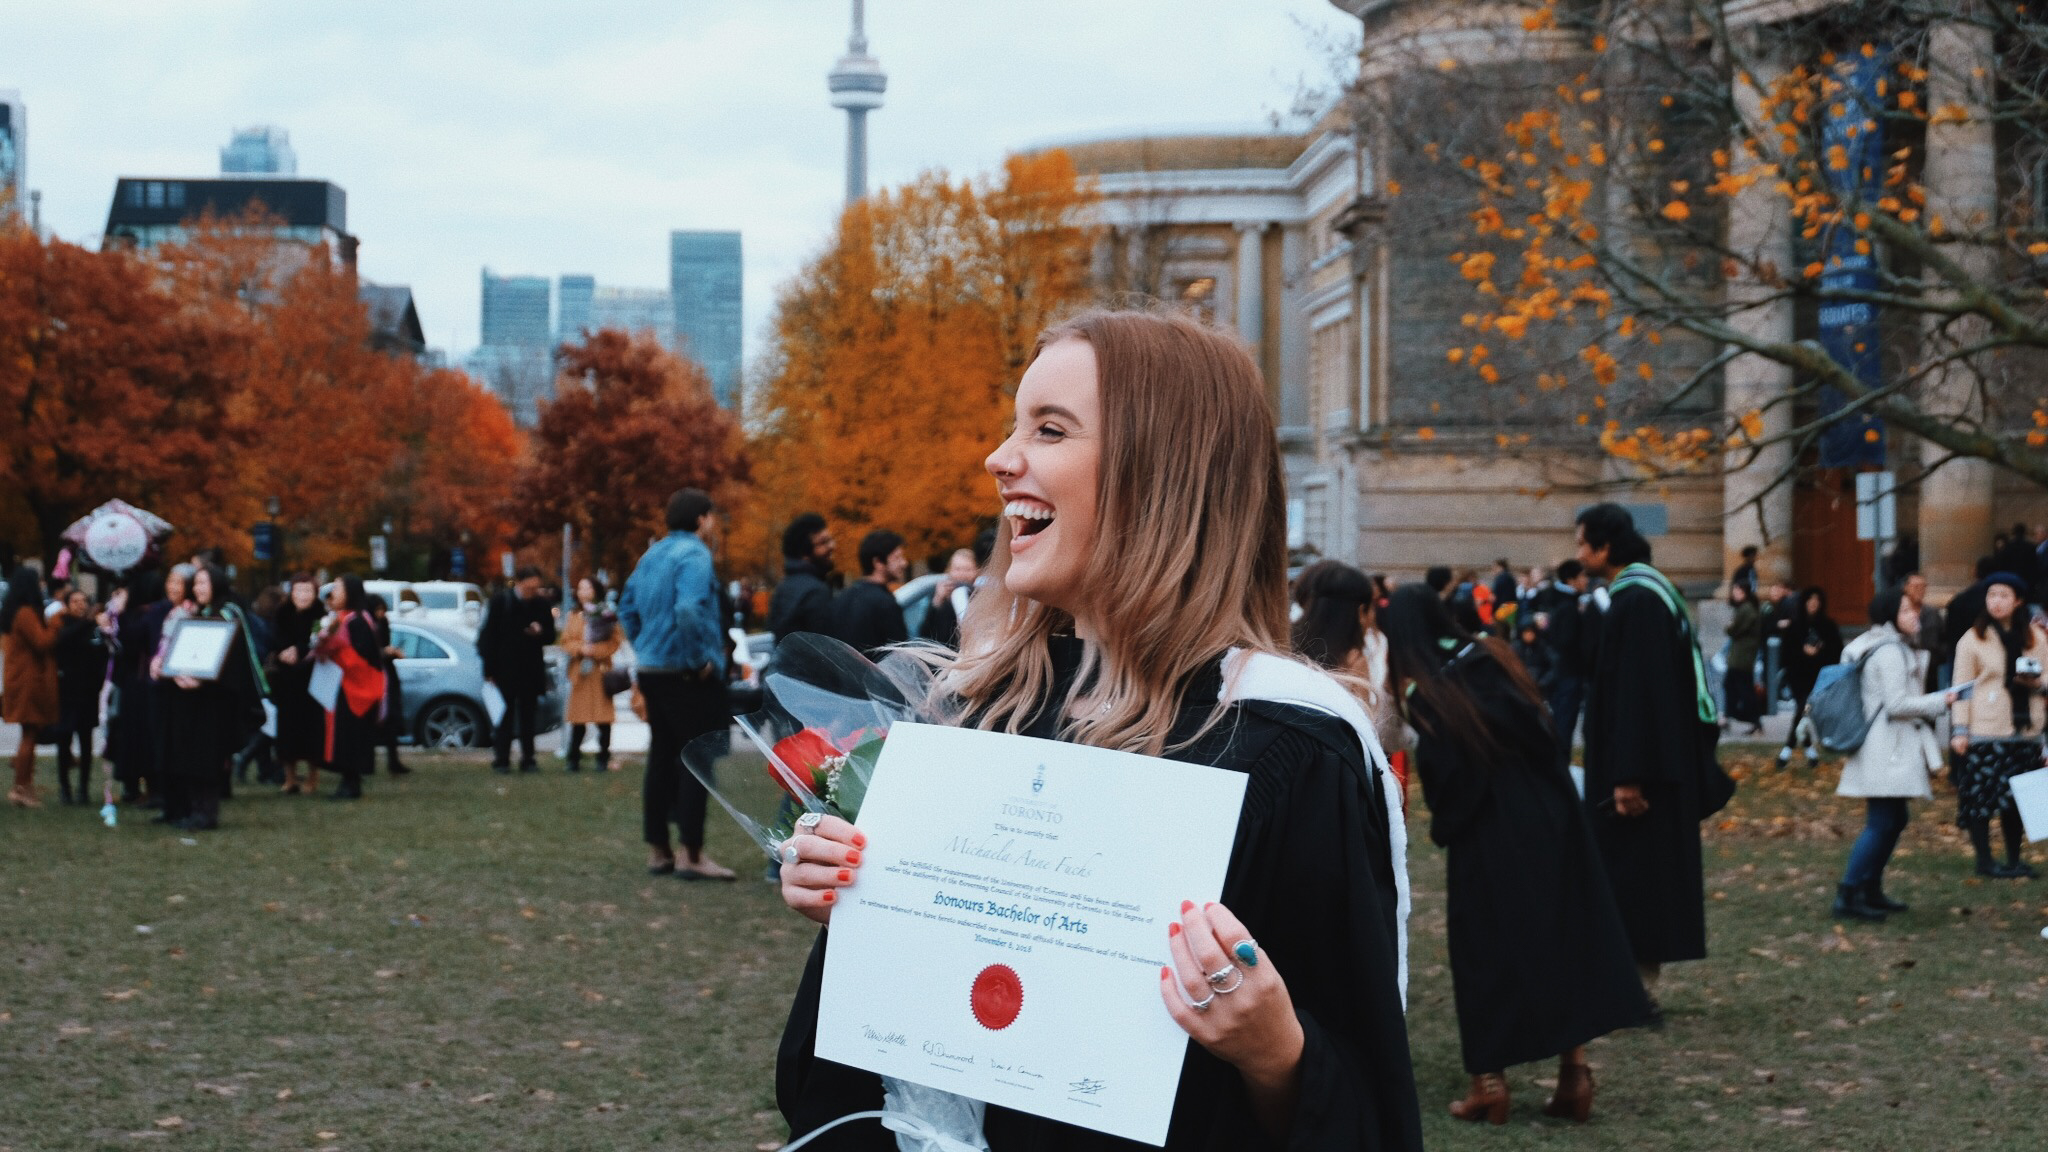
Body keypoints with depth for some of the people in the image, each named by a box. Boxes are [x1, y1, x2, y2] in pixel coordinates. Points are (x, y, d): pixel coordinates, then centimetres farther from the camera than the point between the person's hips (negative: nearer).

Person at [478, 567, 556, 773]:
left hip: (531, 669, 3)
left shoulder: (541, 605, 4)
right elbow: (489, 636, -3)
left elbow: (550, 637, 10)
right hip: (506, 669, -3)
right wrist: (489, 669, -6)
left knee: (528, 714, 5)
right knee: (507, 712, -2)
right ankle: (501, 759, 3)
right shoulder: (501, 601, -5)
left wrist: (540, 632, -14)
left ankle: (527, 758, 10)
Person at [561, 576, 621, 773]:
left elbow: (614, 643, -1)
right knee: (578, 719, -2)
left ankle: (603, 758, 5)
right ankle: (574, 759, 4)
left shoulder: (607, 616, 3)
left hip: (601, 670, -2)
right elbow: (565, 642, 9)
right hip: (579, 672, 2)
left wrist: (595, 650, -14)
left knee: (604, 719, -3)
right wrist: (580, 648, -10)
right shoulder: (574, 616, 13)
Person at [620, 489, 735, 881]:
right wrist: (702, 659, -19)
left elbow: (627, 609, 19)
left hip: (652, 672, 9)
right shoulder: (694, 556, -14)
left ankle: (658, 850, 17)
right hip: (689, 676, -9)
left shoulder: (651, 555, 13)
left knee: (662, 757, 13)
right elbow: (688, 610, -29)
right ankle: (692, 854, -7)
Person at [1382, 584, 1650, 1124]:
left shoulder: (1426, 696, -11)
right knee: (1563, 937, 10)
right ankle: (1573, 1073, 8)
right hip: (1549, 821, 5)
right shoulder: (1491, 658, 4)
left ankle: (1489, 1081, 6)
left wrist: (1445, 825, 2)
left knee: (1487, 950, 6)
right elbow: (1541, 732, 7)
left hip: (1486, 841, -5)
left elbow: (1442, 779, -13)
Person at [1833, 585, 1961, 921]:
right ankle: (1848, 895, -13)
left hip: (1888, 749, 11)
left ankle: (1870, 890, 19)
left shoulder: (1896, 647, 17)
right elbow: (1897, 704, -19)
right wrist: (1940, 701, -9)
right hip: (1887, 750, -11)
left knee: (1893, 820, 13)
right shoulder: (1891, 651, -15)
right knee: (1881, 823, -12)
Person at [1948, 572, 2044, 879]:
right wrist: (1959, 729, -11)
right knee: (1981, 796, -2)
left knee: (2017, 797, 7)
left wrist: (2035, 679, -8)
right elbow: (1962, 687, -4)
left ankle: (2014, 859, 18)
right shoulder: (1973, 639, -2)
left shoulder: (2035, 636, 9)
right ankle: (1984, 860, 8)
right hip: (1985, 730, -3)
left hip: (2024, 729, 3)